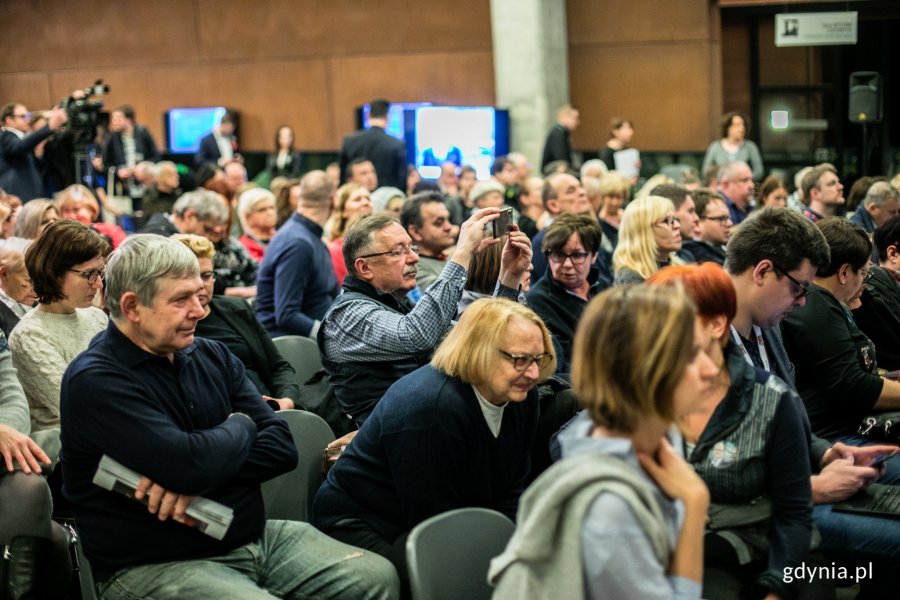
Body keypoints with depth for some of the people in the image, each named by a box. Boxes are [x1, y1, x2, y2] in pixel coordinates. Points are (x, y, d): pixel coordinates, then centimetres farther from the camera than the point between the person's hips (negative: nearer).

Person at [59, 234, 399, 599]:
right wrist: (239, 426, -4)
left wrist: (198, 477, -16)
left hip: (254, 536, 6)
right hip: (157, 566, -6)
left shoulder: (213, 356, 8)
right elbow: (190, 464, -25)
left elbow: (281, 447, 1)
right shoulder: (95, 381, -14)